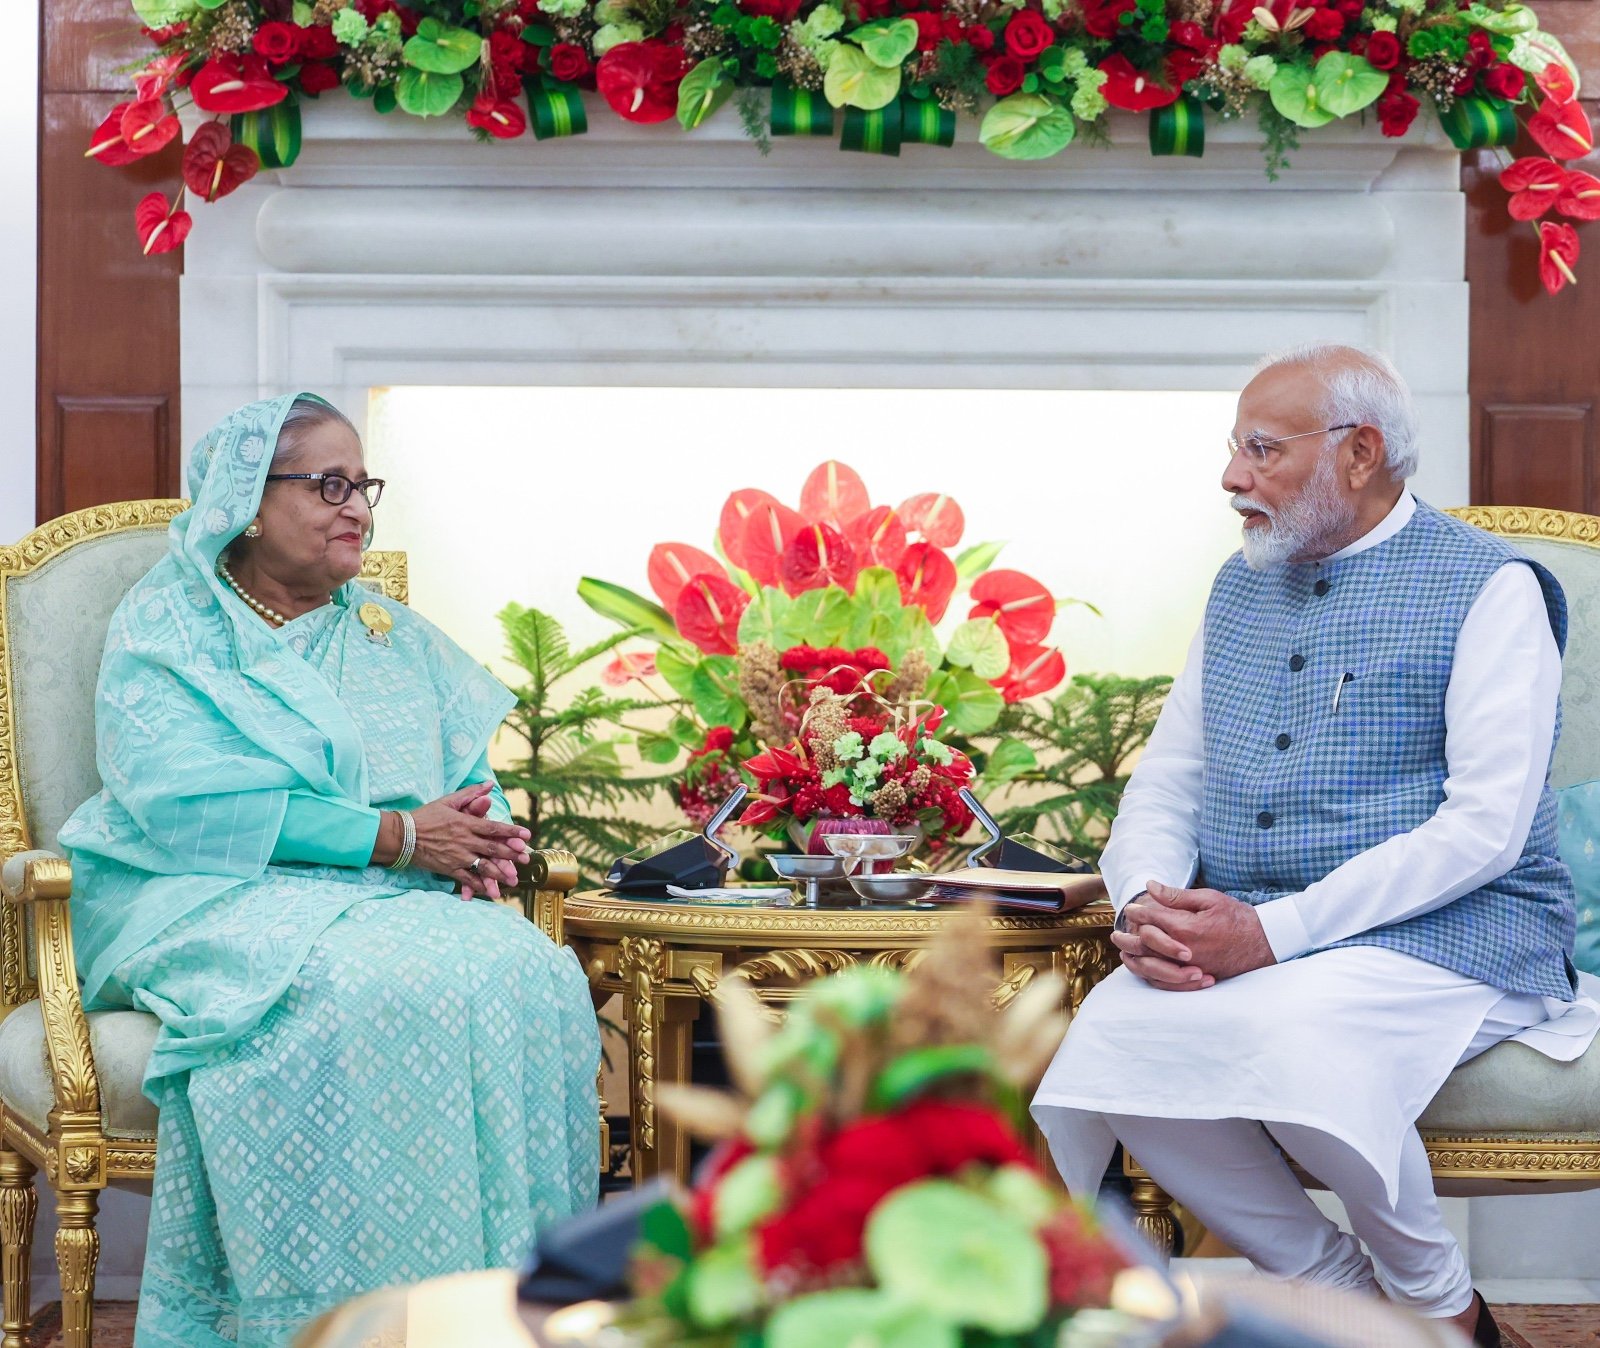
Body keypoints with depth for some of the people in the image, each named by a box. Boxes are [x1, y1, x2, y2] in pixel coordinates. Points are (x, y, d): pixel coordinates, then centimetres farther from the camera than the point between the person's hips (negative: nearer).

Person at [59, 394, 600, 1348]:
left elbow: (476, 778, 16)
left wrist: (474, 840, -11)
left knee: (528, 977, -28)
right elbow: (179, 799, -11)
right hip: (218, 901, -4)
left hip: (401, 901, 5)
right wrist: (393, 836, -17)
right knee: (359, 992, -37)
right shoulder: (165, 631, 6)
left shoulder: (397, 637, 23)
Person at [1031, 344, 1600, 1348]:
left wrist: (1276, 930, -21)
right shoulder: (1242, 586, 18)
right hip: (1236, 934, 6)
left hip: (1448, 932, -5)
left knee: (1294, 1042, -36)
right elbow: (1163, 782, 17)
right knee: (1105, 1043, -25)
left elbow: (1486, 826, -13)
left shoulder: (1488, 587, -3)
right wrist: (1149, 903, -8)